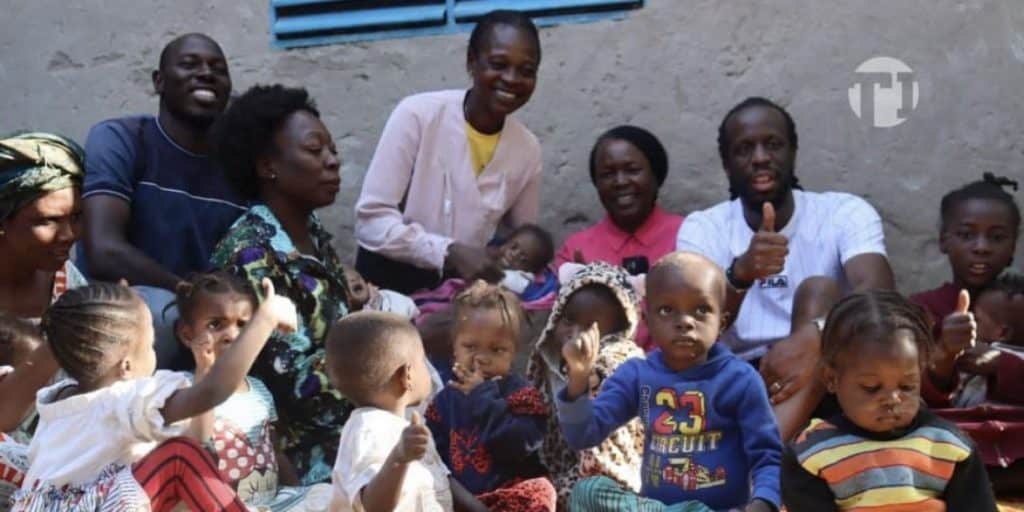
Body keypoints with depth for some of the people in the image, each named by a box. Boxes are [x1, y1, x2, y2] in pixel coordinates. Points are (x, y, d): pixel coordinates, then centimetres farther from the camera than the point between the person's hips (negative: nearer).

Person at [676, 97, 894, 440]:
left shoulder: (844, 212, -1)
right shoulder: (703, 228, 3)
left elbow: (878, 290, -21)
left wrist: (816, 334, -43)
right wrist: (740, 273, -36)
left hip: (826, 379, -1)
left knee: (819, 289, -28)